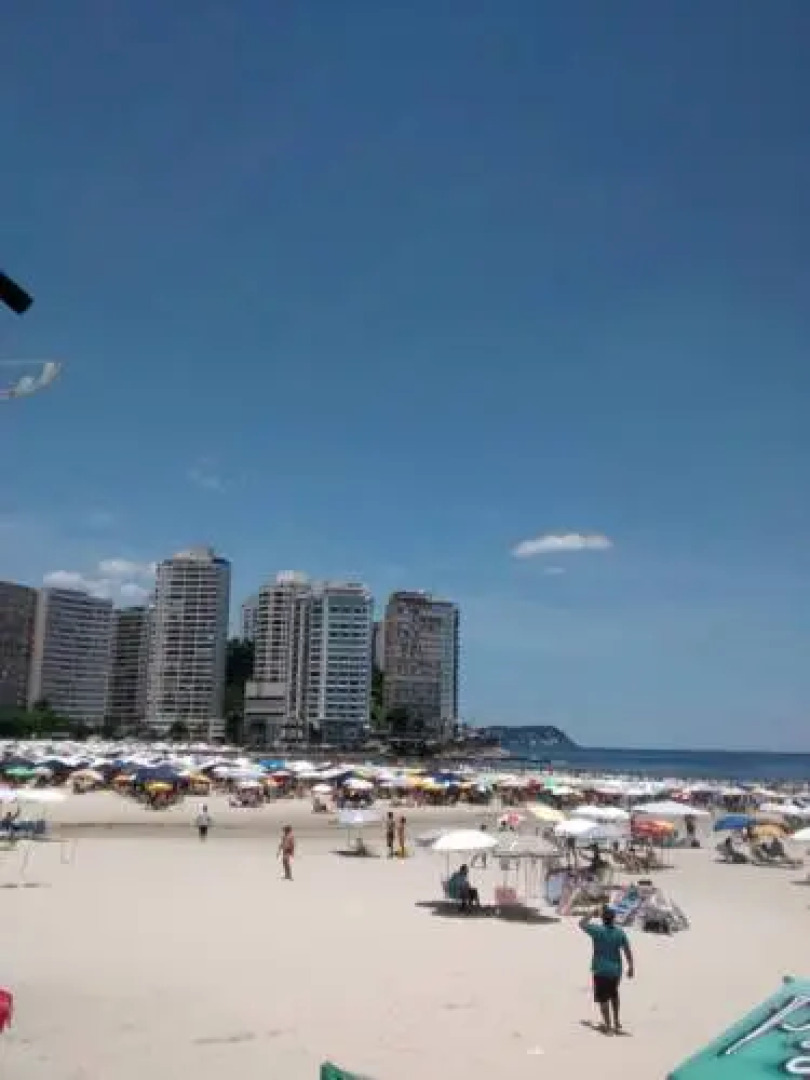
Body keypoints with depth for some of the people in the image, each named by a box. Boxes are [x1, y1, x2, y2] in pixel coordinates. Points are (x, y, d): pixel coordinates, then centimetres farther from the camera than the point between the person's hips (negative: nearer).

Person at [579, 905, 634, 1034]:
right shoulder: (620, 932, -5)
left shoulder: (597, 930, -13)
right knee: (614, 994, 26)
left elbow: (582, 924, 3)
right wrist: (631, 966, 2)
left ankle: (608, 1025, 7)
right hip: (615, 969, 4)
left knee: (603, 998, 6)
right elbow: (627, 951, -6)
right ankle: (616, 1020, 26)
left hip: (600, 970, -4)